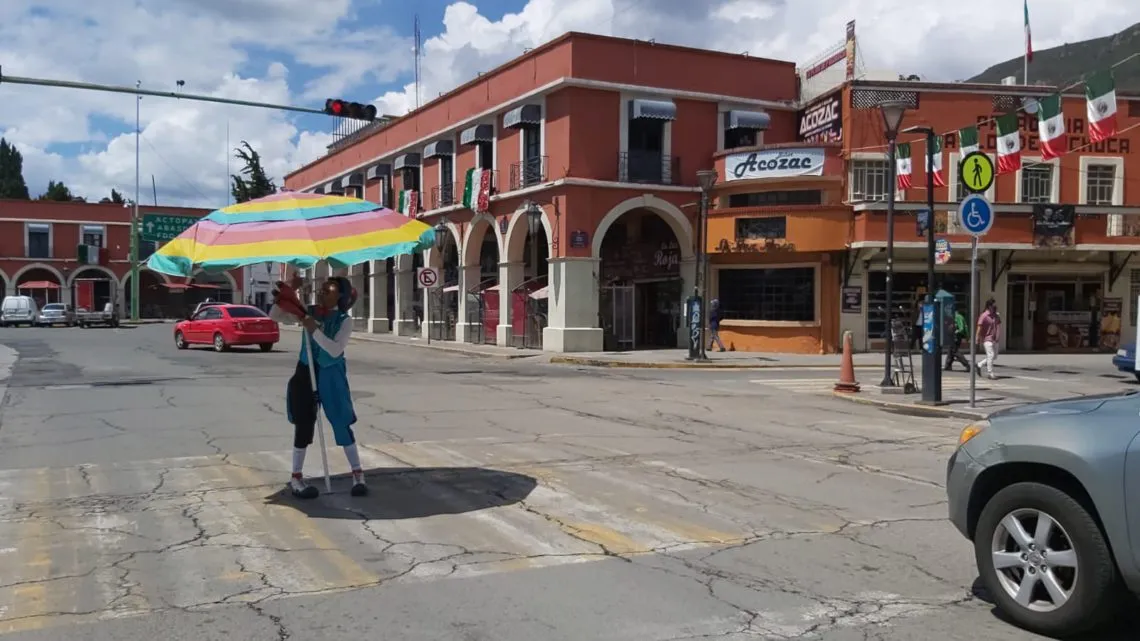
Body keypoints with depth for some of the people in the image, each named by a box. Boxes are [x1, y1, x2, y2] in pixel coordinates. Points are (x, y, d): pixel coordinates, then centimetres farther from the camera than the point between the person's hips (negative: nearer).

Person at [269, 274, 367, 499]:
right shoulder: (309, 312, -1)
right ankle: (296, 478, 15)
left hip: (331, 377, -2)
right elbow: (275, 316, -1)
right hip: (306, 373, 2)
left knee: (342, 424, -1)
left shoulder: (344, 320, -11)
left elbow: (335, 350, -23)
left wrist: (314, 330, -29)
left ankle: (357, 474, 12)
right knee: (304, 426, 5)